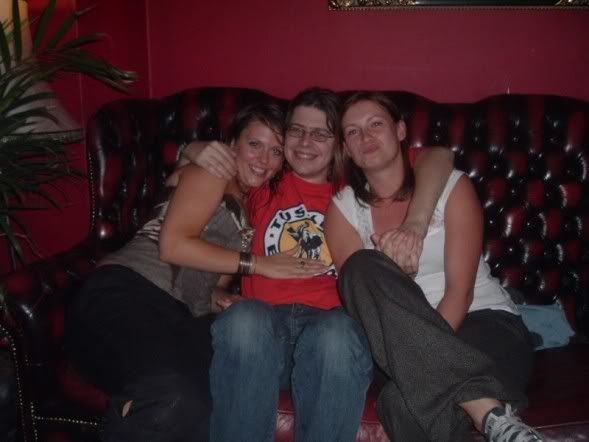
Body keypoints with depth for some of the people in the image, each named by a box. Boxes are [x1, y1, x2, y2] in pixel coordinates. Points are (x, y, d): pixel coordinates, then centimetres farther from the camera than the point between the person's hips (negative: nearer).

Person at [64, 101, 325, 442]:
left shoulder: (249, 208, 28)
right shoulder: (212, 170, 8)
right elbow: (173, 244, -6)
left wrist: (222, 299, -1)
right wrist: (258, 264, -5)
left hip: (175, 317, 6)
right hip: (126, 295, -6)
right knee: (174, 395, -38)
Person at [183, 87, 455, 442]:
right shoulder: (266, 184, 23)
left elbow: (438, 156, 10)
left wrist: (415, 222, -9)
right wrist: (200, 151, 6)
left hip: (331, 318, 0)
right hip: (265, 319, 1)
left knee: (336, 337, -36)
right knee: (243, 321, -34)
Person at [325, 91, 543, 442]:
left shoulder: (451, 186, -3)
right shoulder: (344, 208, 4)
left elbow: (460, 290, -11)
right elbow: (359, 293, -6)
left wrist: (426, 353, -26)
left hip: (485, 323, -3)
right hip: (405, 340, 4)